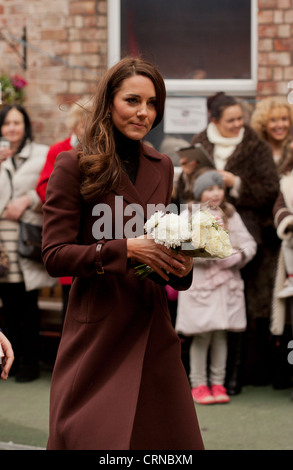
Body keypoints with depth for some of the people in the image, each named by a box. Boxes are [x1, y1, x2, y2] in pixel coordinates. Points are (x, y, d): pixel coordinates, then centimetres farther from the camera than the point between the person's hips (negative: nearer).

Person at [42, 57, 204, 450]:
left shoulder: (161, 167, 12)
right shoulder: (75, 166, -6)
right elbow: (54, 255, -9)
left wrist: (180, 265, 0)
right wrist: (126, 249, -19)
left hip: (154, 332, 5)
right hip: (98, 331, -5)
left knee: (171, 433, 5)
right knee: (94, 438, -1)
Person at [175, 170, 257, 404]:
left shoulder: (231, 215, 13)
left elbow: (249, 243, 9)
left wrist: (238, 255, -11)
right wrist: (215, 255, -18)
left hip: (228, 284, 3)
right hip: (200, 284, -3)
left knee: (221, 334, 5)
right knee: (202, 335, -4)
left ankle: (218, 383, 12)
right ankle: (199, 384, 5)